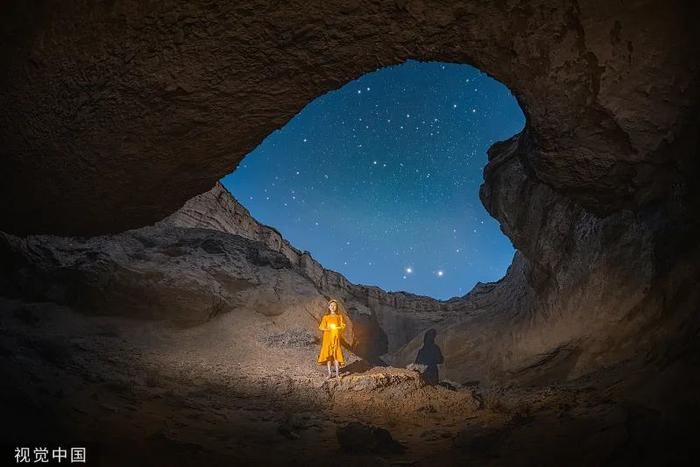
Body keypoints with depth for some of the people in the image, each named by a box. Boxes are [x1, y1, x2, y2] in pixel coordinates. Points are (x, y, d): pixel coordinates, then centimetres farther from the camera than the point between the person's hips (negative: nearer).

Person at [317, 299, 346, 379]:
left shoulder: (339, 316, 5)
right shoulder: (326, 317, 6)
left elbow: (343, 326, 2)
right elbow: (321, 327, 1)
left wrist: (335, 328, -13)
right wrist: (328, 329, -15)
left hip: (336, 337, -1)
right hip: (327, 337, 1)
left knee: (336, 354, -4)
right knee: (328, 354, 0)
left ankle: (337, 373, 3)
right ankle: (329, 373, 7)